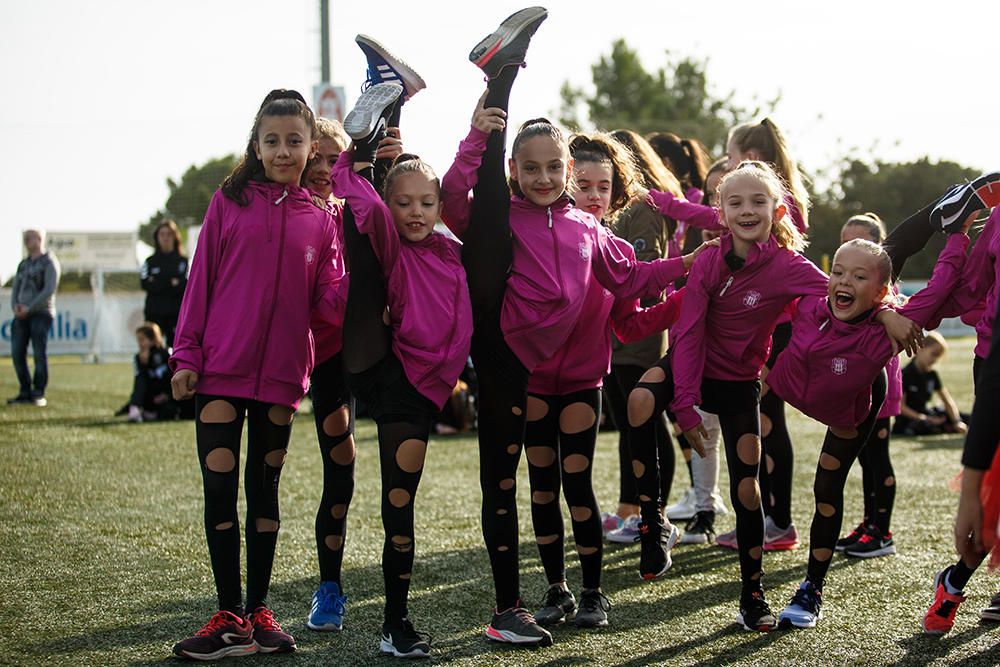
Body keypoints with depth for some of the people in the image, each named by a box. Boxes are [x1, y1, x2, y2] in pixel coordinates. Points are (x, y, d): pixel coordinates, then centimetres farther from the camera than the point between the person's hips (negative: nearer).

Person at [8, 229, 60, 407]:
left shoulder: (49, 262, -1)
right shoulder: (24, 264, 20)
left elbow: (49, 290, -11)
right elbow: (15, 287, 17)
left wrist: (29, 308, -15)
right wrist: (15, 306, -4)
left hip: (41, 313, -6)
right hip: (22, 315, 6)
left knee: (39, 354, -10)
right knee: (17, 353, -1)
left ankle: (39, 394, -5)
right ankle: (25, 392, 6)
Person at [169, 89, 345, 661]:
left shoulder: (320, 221, 6)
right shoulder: (229, 203, 2)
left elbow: (329, 304, 0)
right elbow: (201, 281, 2)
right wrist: (186, 355, -4)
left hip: (281, 373, 1)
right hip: (220, 369, -1)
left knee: (265, 490, 10)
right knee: (220, 489, -3)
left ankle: (259, 610, 19)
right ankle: (231, 618, 5)